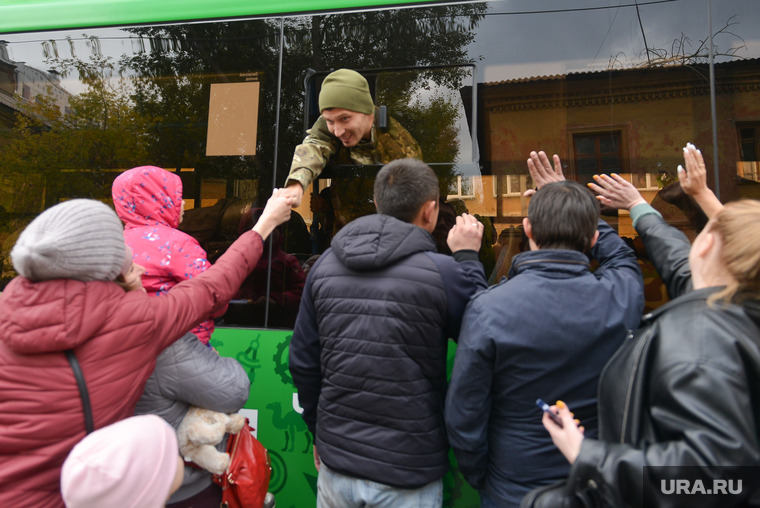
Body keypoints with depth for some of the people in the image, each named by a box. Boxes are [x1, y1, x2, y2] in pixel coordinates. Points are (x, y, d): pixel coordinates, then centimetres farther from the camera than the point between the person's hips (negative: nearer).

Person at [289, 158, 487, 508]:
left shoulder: (324, 265, -6)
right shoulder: (443, 272, -19)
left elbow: (302, 362, 1)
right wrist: (468, 257, 3)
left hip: (336, 464, 4)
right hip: (407, 476, -3)